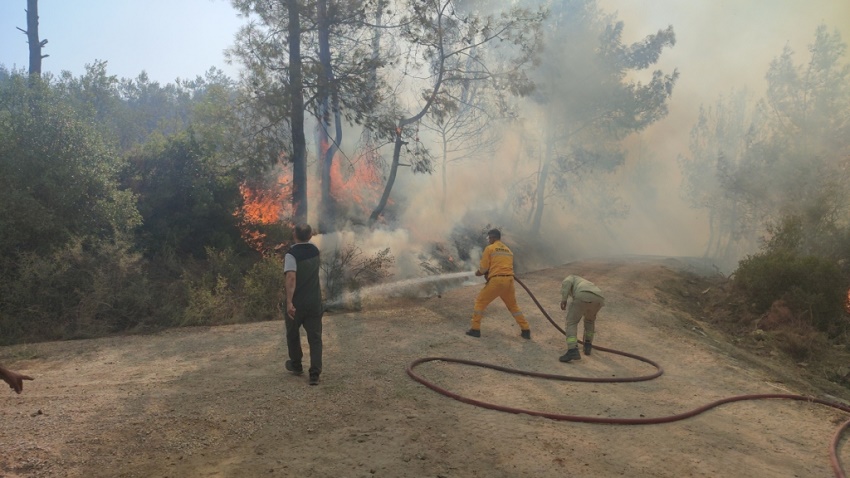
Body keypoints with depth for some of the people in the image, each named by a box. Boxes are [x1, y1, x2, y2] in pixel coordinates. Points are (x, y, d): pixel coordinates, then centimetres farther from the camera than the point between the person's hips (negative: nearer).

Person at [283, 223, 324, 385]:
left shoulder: (291, 253, -15)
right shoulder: (315, 251, 4)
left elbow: (291, 277, -27)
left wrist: (289, 302, -30)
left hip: (297, 302, -4)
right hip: (314, 301, 4)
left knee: (293, 334, 19)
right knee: (315, 337, 2)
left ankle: (296, 365, 35)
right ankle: (315, 373, -6)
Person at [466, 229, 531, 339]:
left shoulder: (489, 248, 1)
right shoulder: (508, 250, 20)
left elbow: (483, 268, -2)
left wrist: (477, 273, 20)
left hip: (496, 280, -5)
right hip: (509, 280, 6)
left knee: (480, 301, 10)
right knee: (513, 305, 20)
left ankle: (475, 329, 6)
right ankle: (526, 330, 16)